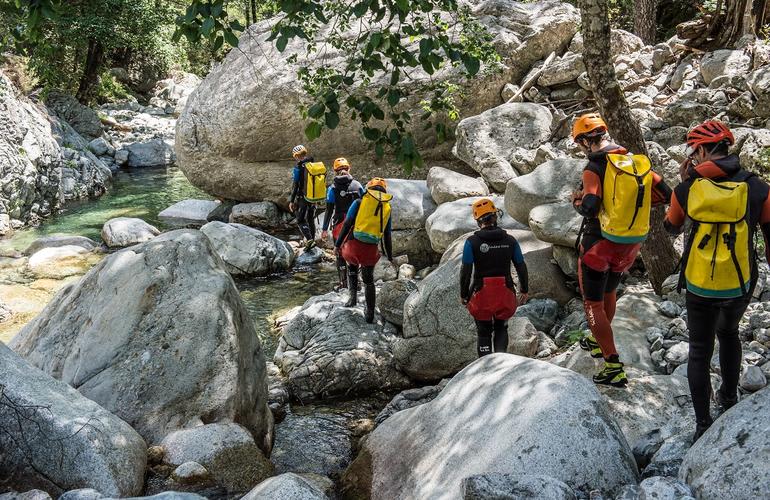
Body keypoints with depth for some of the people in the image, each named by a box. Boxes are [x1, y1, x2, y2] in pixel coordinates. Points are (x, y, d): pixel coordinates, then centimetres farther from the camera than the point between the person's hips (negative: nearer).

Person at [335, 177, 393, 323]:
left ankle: (353, 295, 9)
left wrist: (337, 244, 2)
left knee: (352, 268, 28)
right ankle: (370, 312, 21)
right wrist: (390, 257, 22)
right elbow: (387, 236, 14)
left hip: (354, 244, -1)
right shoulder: (387, 208, 12)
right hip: (371, 249, 2)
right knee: (368, 280, 18)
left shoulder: (359, 203, 4)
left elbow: (347, 224, -3)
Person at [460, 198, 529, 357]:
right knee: (501, 329, 21)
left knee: (484, 333, 15)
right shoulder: (510, 240, -2)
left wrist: (463, 294, 3)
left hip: (481, 295, -2)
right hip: (505, 295, 2)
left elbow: (465, 271, -9)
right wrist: (525, 290, 17)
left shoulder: (472, 242, -9)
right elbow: (521, 267, 4)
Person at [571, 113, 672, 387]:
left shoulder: (595, 167, -17)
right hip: (631, 245, 7)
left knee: (593, 303, 5)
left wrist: (577, 201, -5)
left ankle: (613, 366, 0)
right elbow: (667, 194, 2)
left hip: (599, 244, -6)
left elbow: (589, 208, -27)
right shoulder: (639, 162, 1)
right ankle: (599, 342, 48)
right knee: (609, 293, 27)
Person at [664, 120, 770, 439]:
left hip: (699, 287, -2)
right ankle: (729, 399, 43)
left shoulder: (688, 189, -12)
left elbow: (671, 227, 8)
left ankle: (703, 425, 13)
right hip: (740, 286, 2)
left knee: (700, 351, 11)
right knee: (728, 332, 30)